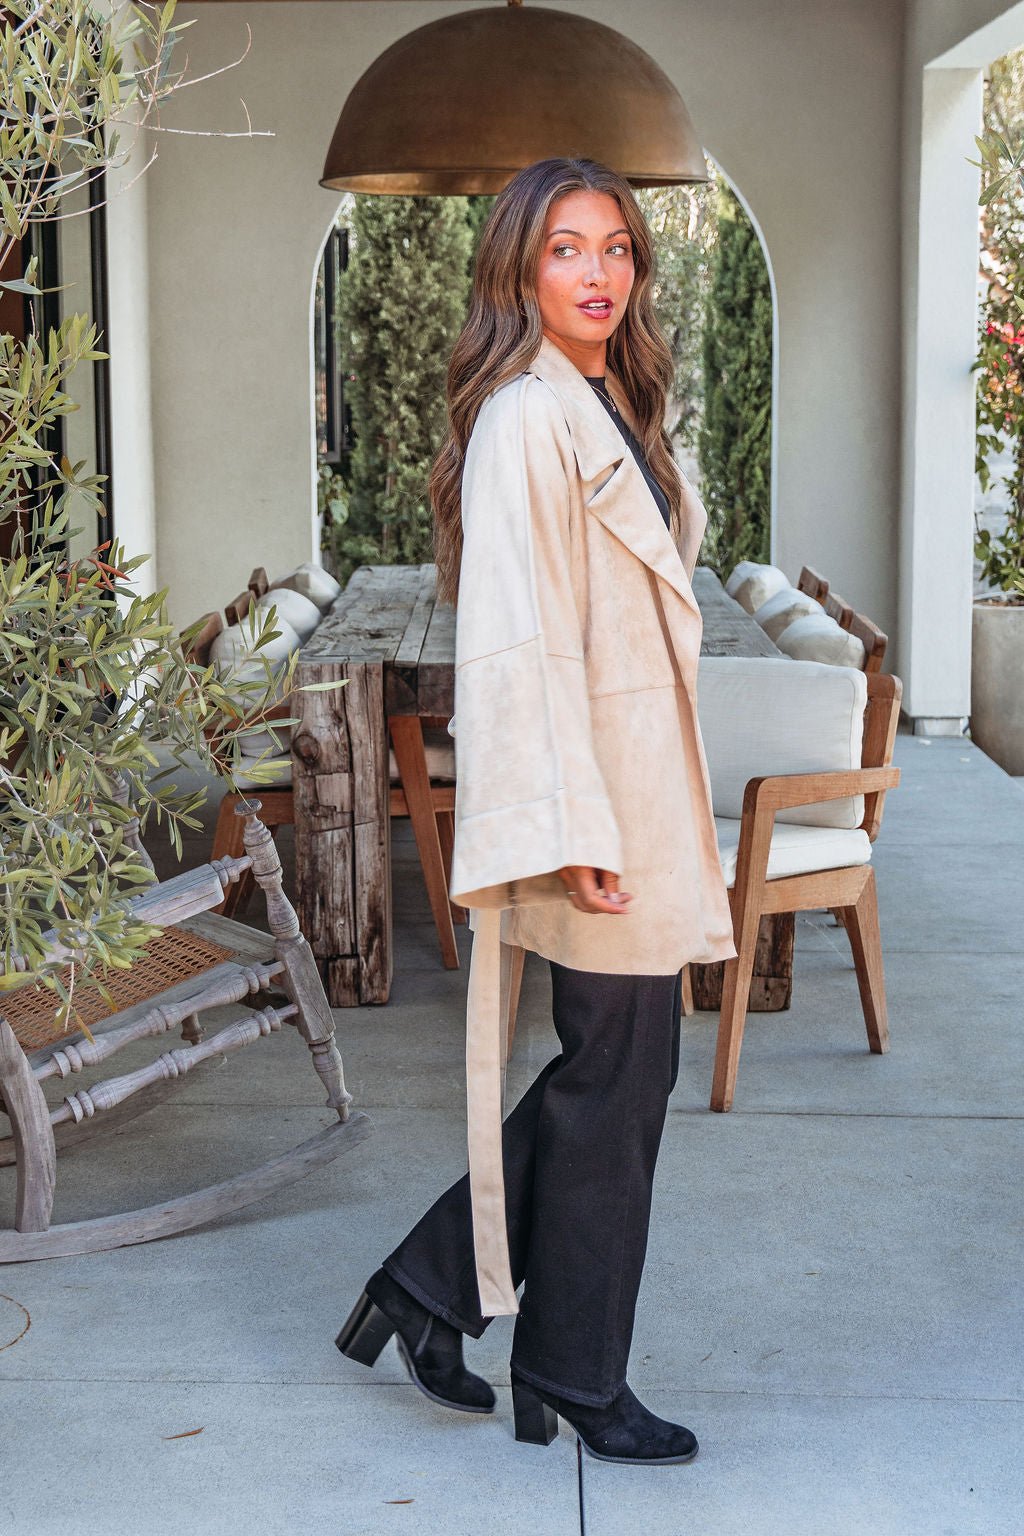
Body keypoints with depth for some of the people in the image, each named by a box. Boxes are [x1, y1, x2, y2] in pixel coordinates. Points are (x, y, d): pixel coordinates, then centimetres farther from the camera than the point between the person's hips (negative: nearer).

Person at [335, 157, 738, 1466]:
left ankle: (431, 1286, 24)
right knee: (614, 1079, 1)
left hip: (646, 785, 10)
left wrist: (656, 820, 19)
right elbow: (516, 637, -20)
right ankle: (575, 1380, 17)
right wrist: (573, 830, -23)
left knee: (621, 1070, 13)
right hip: (587, 783, -10)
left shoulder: (612, 410, 16)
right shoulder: (523, 421, -14)